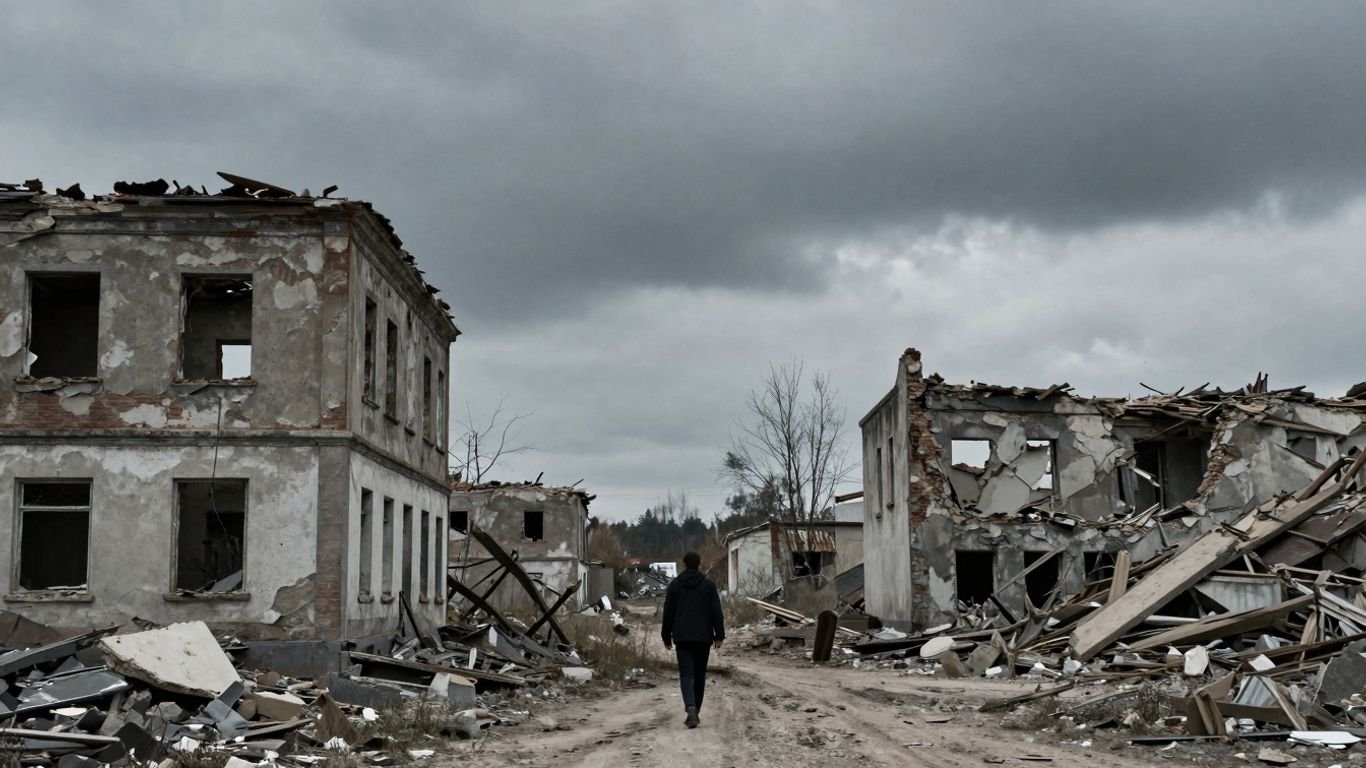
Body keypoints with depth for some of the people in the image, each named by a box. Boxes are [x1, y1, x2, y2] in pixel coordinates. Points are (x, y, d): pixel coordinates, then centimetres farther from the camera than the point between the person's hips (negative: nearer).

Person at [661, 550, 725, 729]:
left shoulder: (674, 585, 1)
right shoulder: (708, 585, 0)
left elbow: (668, 613, 4)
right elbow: (716, 612, -5)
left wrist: (667, 637, 11)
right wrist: (719, 635, -2)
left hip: (682, 637, -1)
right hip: (703, 637, 1)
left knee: (686, 674, -4)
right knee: (699, 674, 13)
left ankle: (691, 708, -26)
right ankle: (695, 711, 19)